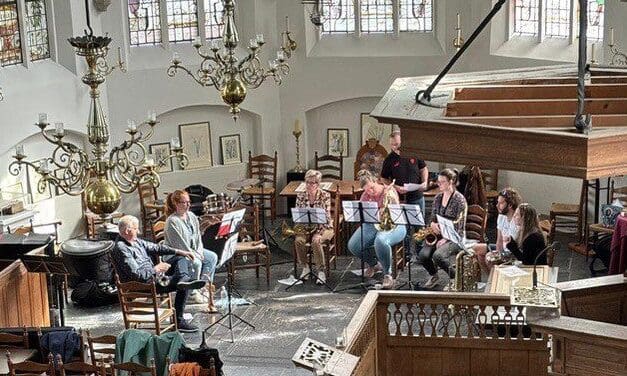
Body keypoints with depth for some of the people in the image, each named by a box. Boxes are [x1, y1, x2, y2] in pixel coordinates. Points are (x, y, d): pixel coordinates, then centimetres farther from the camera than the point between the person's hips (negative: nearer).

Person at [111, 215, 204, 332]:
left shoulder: (136, 241, 11)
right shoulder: (121, 249, -22)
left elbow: (155, 248, 20)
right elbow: (136, 275, -28)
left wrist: (178, 251, 11)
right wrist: (155, 269, -17)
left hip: (153, 274, 11)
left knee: (181, 258, 6)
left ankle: (184, 279, -21)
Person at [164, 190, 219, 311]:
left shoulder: (191, 216, 5)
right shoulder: (172, 221, -21)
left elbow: (198, 236, 9)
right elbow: (180, 244, -22)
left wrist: (200, 252, -5)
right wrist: (195, 255, -19)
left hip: (194, 250, 9)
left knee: (213, 257, -5)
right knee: (196, 263, -30)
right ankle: (193, 291, -10)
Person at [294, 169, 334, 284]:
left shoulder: (325, 196, -10)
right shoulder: (300, 196, 1)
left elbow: (326, 217, -13)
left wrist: (318, 233, -24)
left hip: (323, 227, -3)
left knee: (316, 241, -33)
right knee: (298, 240, -27)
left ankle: (321, 271, -19)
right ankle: (305, 267, -6)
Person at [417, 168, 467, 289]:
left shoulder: (459, 199, -11)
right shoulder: (438, 198, 9)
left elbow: (459, 226, -13)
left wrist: (445, 239, -21)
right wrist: (433, 224, -7)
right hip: (438, 234, 6)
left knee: (437, 255, -33)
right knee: (423, 255, -21)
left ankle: (455, 277, -5)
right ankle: (434, 275, 11)